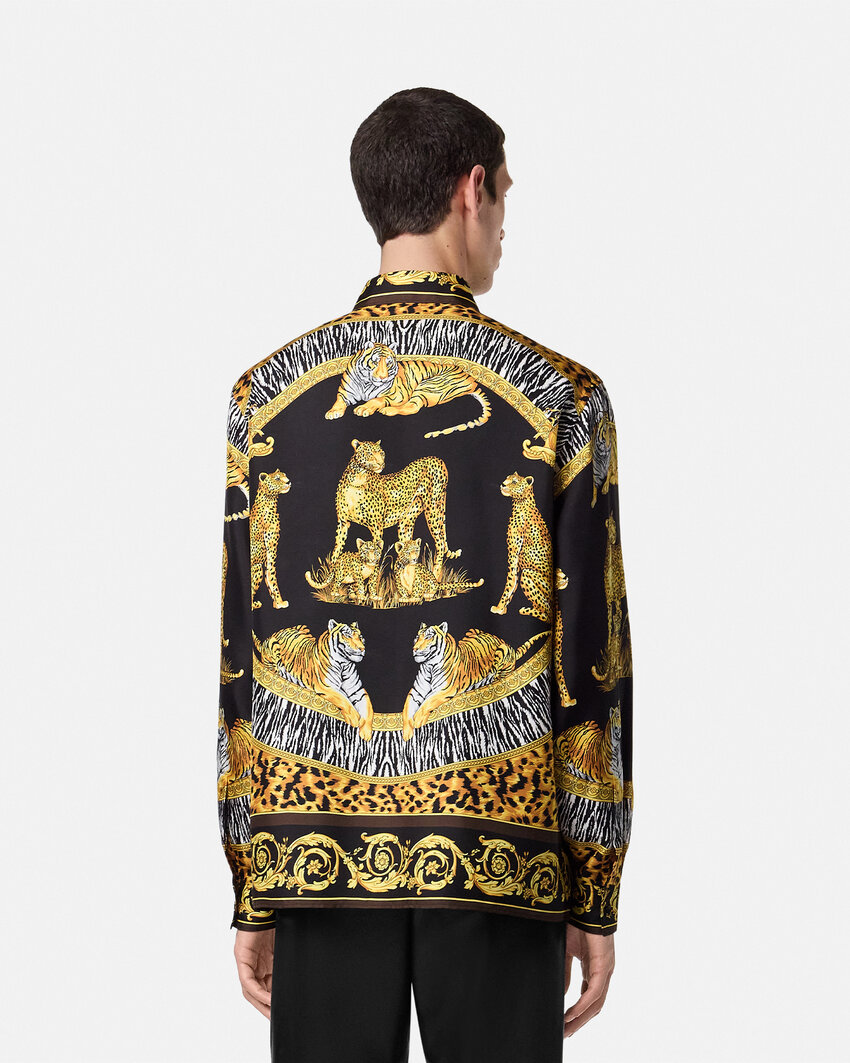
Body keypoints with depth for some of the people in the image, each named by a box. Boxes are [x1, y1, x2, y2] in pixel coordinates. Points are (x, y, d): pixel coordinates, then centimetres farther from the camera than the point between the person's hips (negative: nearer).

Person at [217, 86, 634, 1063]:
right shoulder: (559, 397, -2)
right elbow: (590, 656, -3)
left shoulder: (265, 395, 5)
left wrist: (251, 899, 10)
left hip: (317, 843, 2)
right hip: (499, 855, -2)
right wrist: (595, 901, 3)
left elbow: (239, 655, 5)